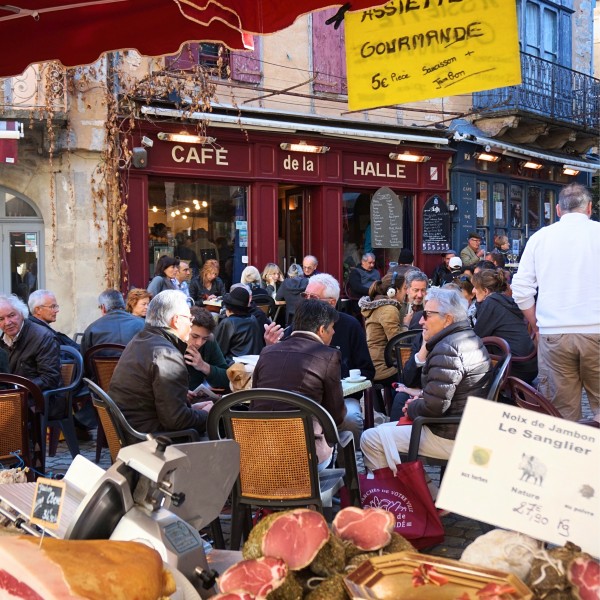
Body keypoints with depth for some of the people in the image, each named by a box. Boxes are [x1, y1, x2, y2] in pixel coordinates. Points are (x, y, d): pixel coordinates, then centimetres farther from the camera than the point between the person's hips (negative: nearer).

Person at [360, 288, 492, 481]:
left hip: (449, 437, -11)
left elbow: (434, 407, -26)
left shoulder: (447, 348, -22)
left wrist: (411, 407, -6)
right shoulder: (470, 339, 11)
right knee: (387, 428, 26)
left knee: (370, 439, -6)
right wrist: (423, 395, 6)